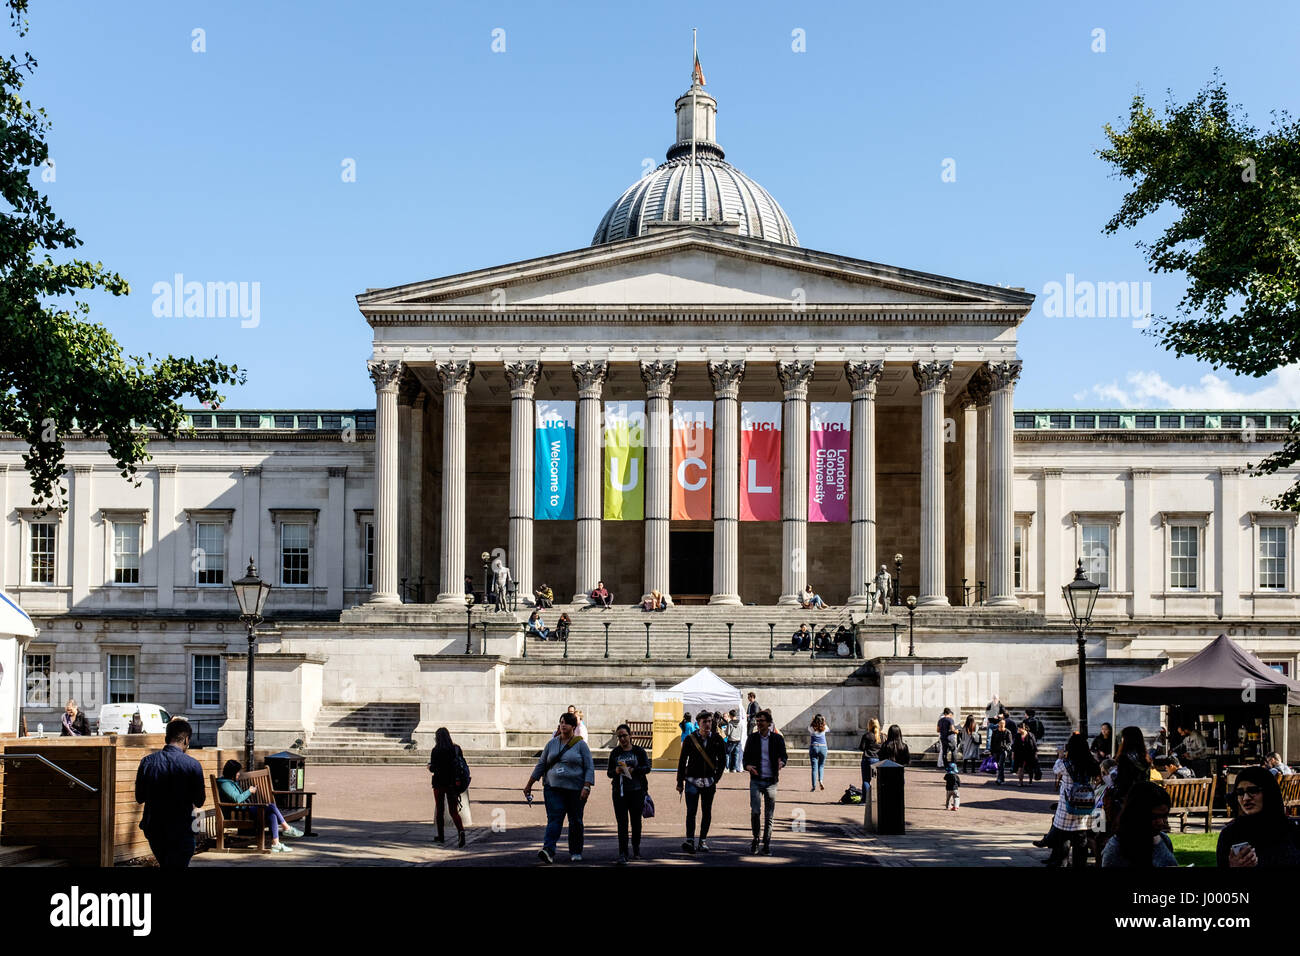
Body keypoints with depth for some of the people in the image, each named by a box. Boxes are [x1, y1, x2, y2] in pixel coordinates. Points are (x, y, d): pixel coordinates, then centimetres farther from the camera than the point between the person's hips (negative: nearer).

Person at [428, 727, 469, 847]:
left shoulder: (436, 751, -11)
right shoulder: (456, 749, 2)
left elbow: (433, 768, -11)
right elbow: (463, 765, 4)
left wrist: (430, 766, 10)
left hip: (440, 783, -3)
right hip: (453, 783, 3)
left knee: (439, 810, 13)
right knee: (453, 810, 5)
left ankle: (440, 836, 20)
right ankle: (461, 830, -20)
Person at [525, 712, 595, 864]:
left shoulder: (581, 744, 0)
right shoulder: (552, 743, 10)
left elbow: (589, 768, -3)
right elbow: (541, 765, 15)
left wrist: (586, 787, -15)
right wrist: (529, 785, 14)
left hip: (575, 790, -1)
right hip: (553, 788, 2)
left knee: (575, 821, 6)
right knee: (554, 818, -12)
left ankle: (576, 852, 19)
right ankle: (548, 851, -25)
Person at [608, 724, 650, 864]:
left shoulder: (639, 751, 4)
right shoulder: (614, 753, 9)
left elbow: (647, 767, -6)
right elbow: (609, 772, 8)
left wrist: (633, 770, -22)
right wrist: (616, 771, -15)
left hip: (637, 790, 0)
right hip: (620, 791, 0)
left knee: (636, 821, 10)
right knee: (622, 823, -7)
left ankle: (636, 849, 30)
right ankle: (623, 854, -9)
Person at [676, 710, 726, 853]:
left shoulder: (717, 739, 2)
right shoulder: (690, 739, -2)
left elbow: (722, 759, 10)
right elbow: (682, 761, 3)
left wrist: (717, 777, 2)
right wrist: (680, 782, 3)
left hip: (709, 781, 2)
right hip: (692, 780, -2)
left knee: (707, 812, 6)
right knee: (691, 811, -13)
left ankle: (703, 841, 14)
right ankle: (689, 840, -18)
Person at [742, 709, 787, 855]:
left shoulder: (777, 739, 4)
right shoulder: (752, 739, 6)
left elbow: (783, 757, -1)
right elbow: (746, 759, 8)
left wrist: (781, 763, -25)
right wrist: (748, 766, -15)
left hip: (771, 781, 0)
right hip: (756, 781, 0)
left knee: (769, 814, 2)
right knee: (755, 811, -12)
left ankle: (767, 844, 13)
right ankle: (755, 839, 8)